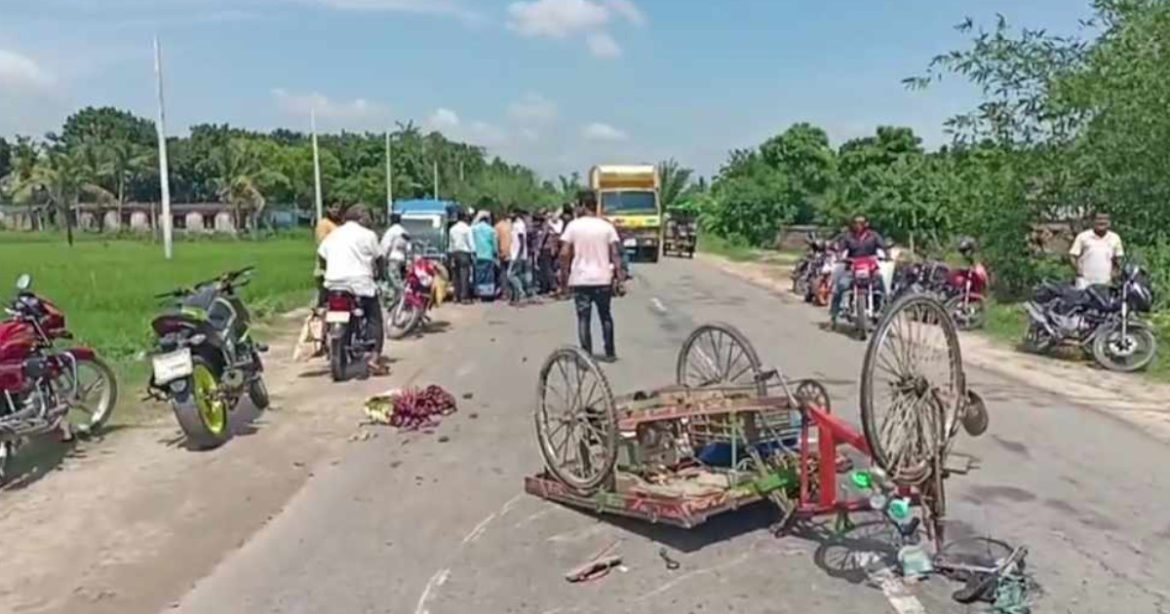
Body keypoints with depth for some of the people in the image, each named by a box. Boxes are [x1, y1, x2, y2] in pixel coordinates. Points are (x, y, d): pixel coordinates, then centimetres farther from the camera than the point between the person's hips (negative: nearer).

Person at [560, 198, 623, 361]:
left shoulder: (573, 226, -2)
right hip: (603, 279, 2)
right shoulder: (606, 226, 2)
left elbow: (564, 253, -7)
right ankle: (610, 353, 21)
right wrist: (620, 275, -1)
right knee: (605, 316, 16)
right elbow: (615, 253, -3)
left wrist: (564, 275, 1)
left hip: (580, 280, -2)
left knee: (583, 318, 4)